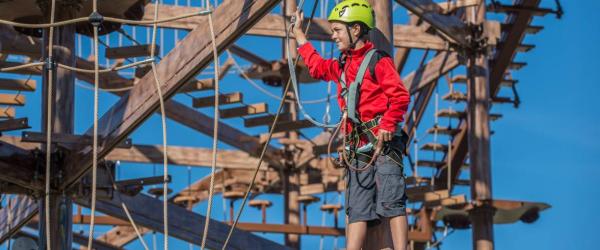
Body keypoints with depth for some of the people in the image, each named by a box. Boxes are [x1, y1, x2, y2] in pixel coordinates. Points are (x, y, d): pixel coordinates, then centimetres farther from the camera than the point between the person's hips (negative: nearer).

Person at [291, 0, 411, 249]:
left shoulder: (378, 61, -4)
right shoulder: (341, 66, 20)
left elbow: (400, 97, -13)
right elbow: (316, 65, 41)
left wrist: (387, 126, -24)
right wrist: (299, 33, 46)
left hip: (383, 144, -8)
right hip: (358, 150, 8)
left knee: (391, 203, -14)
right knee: (357, 210, 3)